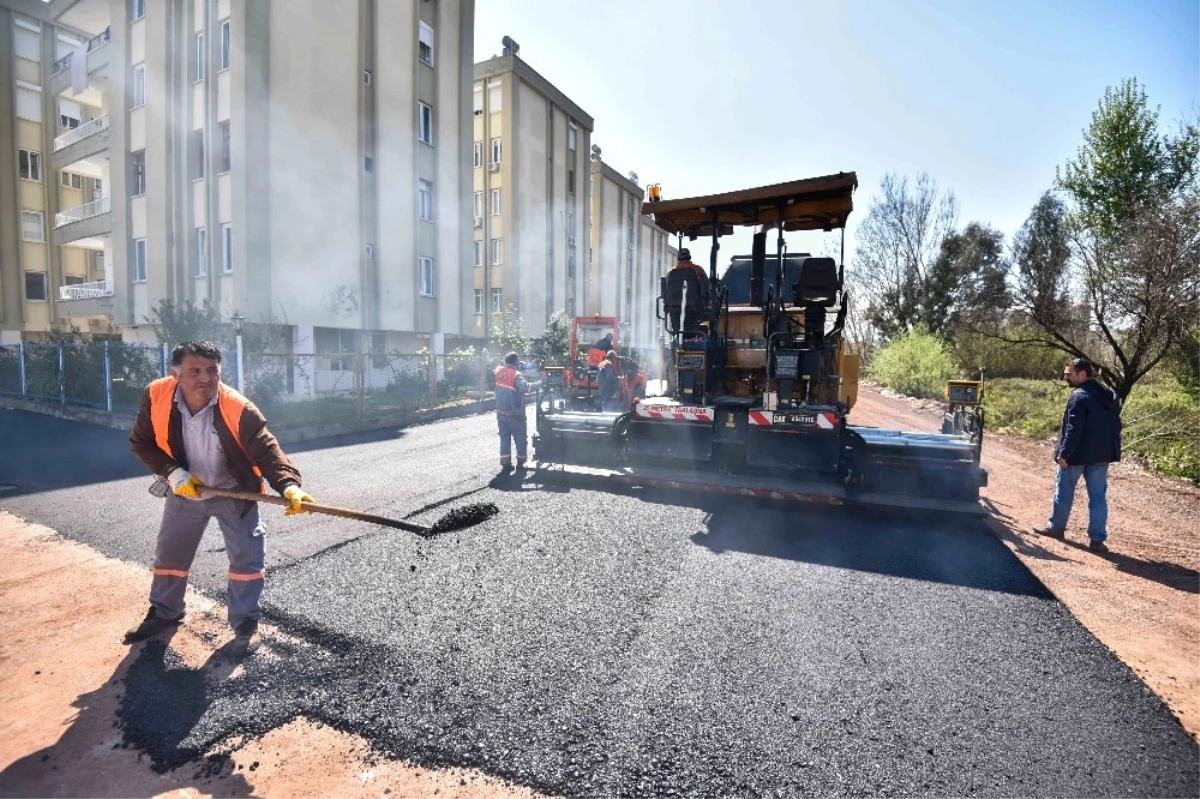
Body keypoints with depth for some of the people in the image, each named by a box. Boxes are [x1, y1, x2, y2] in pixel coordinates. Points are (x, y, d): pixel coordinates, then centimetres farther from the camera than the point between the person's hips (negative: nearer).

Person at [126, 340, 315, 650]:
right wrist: (172, 472, -22)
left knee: (246, 556, -4)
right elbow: (141, 442, -7)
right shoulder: (156, 396, -19)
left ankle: (245, 623, 13)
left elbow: (266, 450, -34)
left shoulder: (239, 409, -30)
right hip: (185, 490, 4)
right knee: (169, 553, 20)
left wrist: (289, 485, -51)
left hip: (234, 492, -3)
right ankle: (164, 612, 44)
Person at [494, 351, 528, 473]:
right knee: (520, 439, 11)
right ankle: (521, 463, 19)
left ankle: (505, 464, 7)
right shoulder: (516, 375, -17)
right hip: (514, 414, -5)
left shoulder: (499, 370, 1)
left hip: (500, 412, 5)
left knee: (504, 438, 10)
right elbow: (522, 388, -35)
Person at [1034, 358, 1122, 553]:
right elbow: (1115, 426, 17)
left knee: (1064, 492, 9)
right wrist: (1112, 450, 22)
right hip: (1102, 454, 7)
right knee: (1098, 496, 8)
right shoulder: (1110, 395, 11)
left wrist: (1063, 453, -19)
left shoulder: (1079, 396, -17)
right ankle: (1097, 539, 7)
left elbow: (1073, 429, -22)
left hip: (1078, 454, -7)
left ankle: (1056, 527, 23)